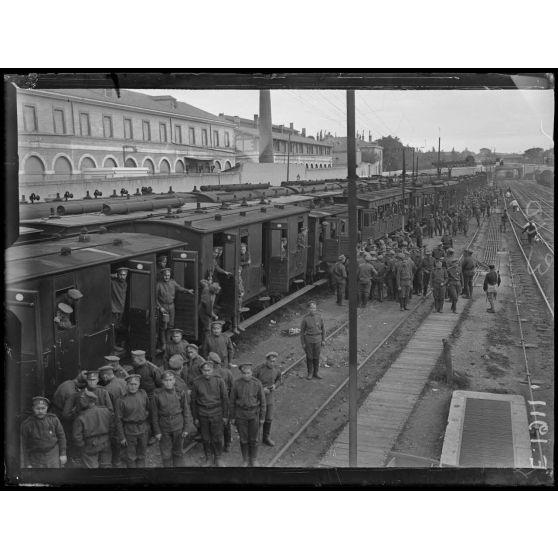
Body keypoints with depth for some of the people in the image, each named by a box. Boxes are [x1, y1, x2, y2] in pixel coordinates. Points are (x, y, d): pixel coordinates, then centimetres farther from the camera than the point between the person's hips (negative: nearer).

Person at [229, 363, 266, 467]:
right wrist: (232, 417, 2)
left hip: (254, 414, 0)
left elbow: (262, 401, -3)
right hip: (240, 414, 0)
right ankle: (245, 460, 29)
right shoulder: (236, 383, -10)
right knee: (243, 439, 10)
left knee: (253, 439, 10)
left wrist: (262, 417, -1)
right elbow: (232, 401, -1)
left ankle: (254, 460, 31)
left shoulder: (257, 383, -12)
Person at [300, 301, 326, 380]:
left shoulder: (319, 317, -8)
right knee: (309, 357, 8)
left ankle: (316, 373, 27)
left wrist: (323, 340, 5)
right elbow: (302, 331, -6)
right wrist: (303, 343, -5)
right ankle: (310, 373, 23)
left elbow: (323, 329, 4)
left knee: (316, 357, 12)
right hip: (308, 339, -2)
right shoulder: (305, 319, -14)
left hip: (317, 339, 2)